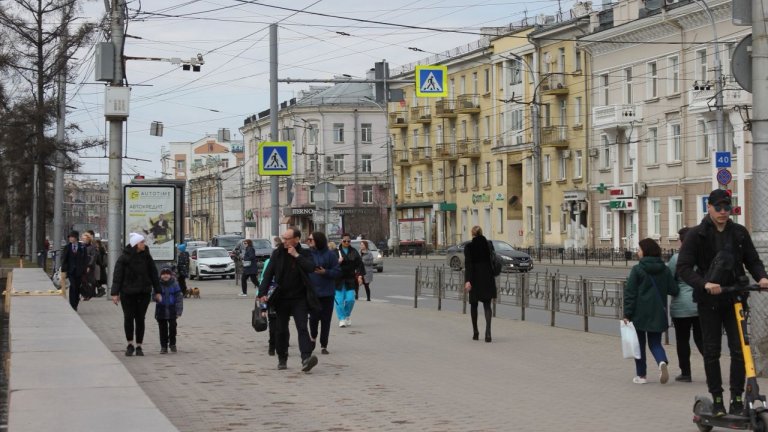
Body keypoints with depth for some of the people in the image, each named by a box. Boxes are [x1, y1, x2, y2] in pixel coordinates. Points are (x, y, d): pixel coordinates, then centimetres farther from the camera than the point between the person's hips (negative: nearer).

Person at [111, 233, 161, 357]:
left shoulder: (146, 256, 3)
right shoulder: (124, 258, -8)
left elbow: (153, 274, 8)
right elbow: (117, 276, -7)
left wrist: (157, 291, 7)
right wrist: (115, 293, -11)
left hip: (144, 292, 2)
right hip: (128, 293, -2)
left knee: (140, 319, 4)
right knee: (128, 318, 1)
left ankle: (139, 346, 12)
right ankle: (130, 345, 17)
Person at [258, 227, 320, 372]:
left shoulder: (304, 254, 1)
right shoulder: (277, 254, 3)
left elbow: (311, 267, -18)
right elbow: (268, 274, -1)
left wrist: (296, 255, -18)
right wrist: (263, 292, -12)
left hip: (299, 298, -2)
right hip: (282, 299, 2)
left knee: (302, 328, -15)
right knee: (282, 331, 10)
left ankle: (306, 358, -26)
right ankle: (282, 359, 23)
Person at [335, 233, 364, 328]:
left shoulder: (354, 252, 6)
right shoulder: (336, 251, -3)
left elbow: (359, 264, 7)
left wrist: (360, 275, -2)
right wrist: (338, 262, -24)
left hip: (350, 280, 2)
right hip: (339, 280, -2)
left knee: (350, 299, -1)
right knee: (339, 300, -3)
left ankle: (347, 316, 23)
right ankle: (342, 319, 8)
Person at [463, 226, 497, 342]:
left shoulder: (469, 247, -7)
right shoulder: (489, 245, 2)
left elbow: (468, 264, -14)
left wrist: (467, 280, -19)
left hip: (475, 279, -2)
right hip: (487, 278, 2)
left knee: (474, 305, 14)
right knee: (487, 305, 1)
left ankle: (475, 332, 19)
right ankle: (488, 331, -21)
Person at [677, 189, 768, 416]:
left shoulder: (739, 232, 5)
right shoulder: (696, 235, -5)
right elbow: (683, 268, -10)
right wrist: (705, 284, -26)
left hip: (734, 299, 2)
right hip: (709, 302, -2)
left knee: (739, 349, -4)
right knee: (711, 351, 3)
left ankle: (737, 398, 4)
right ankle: (717, 399, 12)